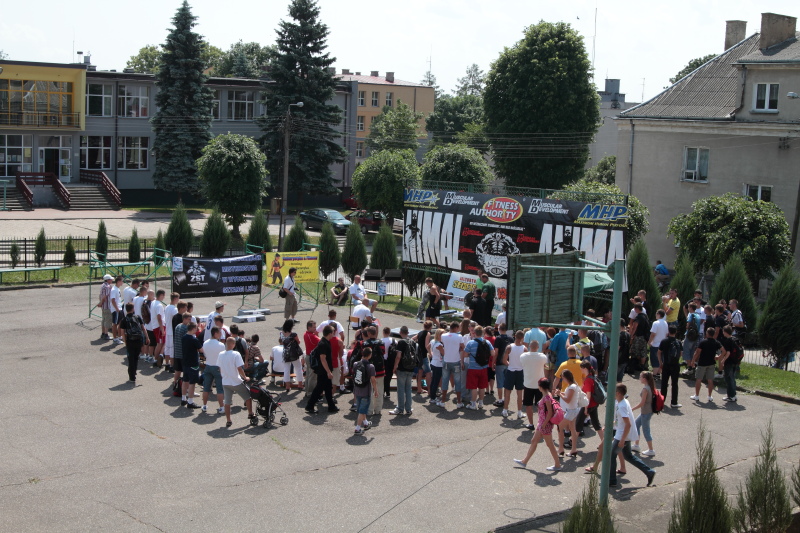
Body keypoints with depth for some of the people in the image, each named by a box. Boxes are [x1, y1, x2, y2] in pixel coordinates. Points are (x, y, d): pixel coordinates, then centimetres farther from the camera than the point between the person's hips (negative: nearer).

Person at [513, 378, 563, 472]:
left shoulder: (547, 398, -22)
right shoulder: (545, 396, 6)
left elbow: (550, 413, -23)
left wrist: (544, 424, -18)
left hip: (545, 425, -10)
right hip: (541, 423, 10)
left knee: (550, 444, 2)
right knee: (534, 441, 16)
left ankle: (557, 465, 15)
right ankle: (524, 461, 25)